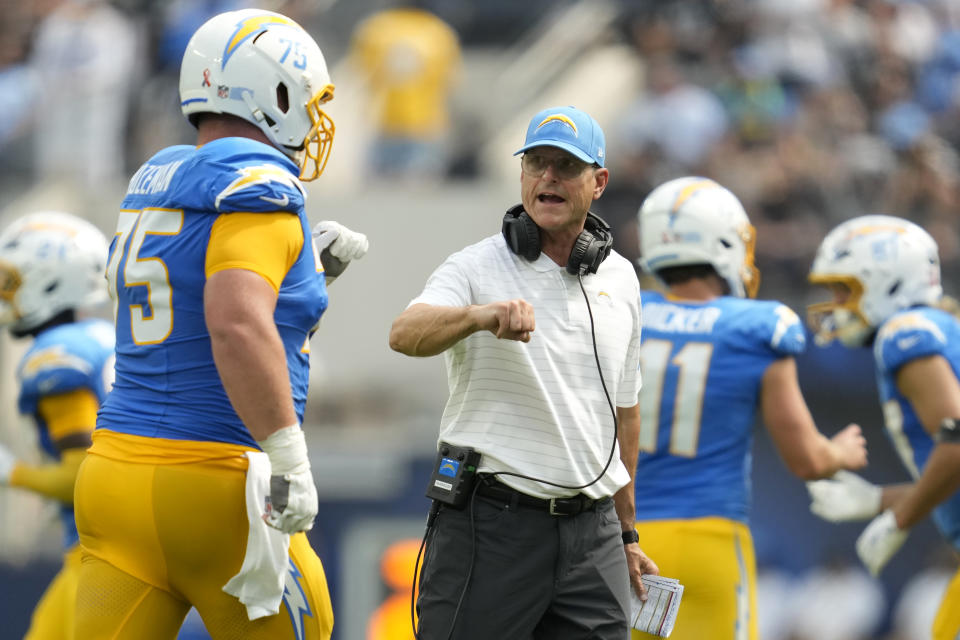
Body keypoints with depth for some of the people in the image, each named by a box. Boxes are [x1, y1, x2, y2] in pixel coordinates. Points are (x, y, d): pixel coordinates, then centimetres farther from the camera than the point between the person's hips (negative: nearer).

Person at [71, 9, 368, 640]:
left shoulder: (153, 183, 14)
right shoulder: (258, 186, -11)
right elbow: (238, 326, -26)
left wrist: (308, 263, 23)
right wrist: (292, 461, -23)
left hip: (118, 466, 7)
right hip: (215, 489, -7)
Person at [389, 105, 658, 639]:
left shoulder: (620, 278, 13)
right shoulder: (479, 268, -3)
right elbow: (406, 334, -24)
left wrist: (627, 534, 21)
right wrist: (482, 314, -44)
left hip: (591, 531, 4)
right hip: (490, 524, -4)